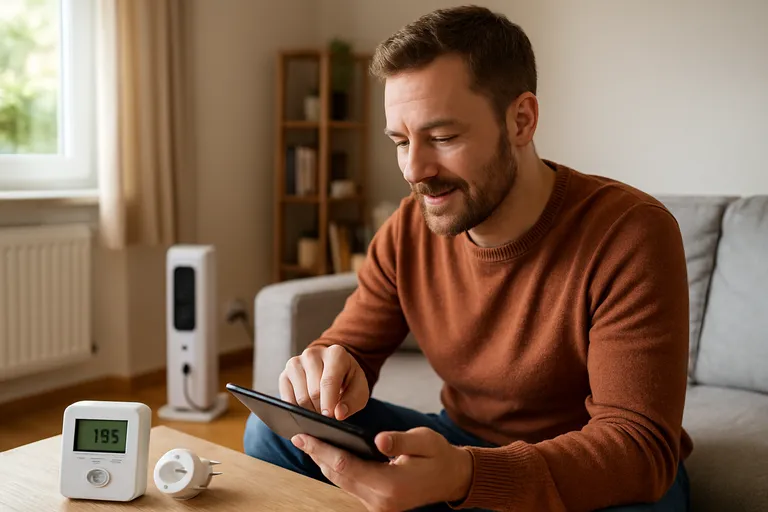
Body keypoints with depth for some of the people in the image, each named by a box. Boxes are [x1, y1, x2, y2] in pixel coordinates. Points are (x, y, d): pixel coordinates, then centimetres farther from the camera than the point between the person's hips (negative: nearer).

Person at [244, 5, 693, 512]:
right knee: (272, 429, -9)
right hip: (464, 444, 4)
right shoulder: (408, 230, -6)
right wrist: (327, 371, -27)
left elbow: (640, 445, -28)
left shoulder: (631, 233, -23)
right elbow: (348, 344, 0)